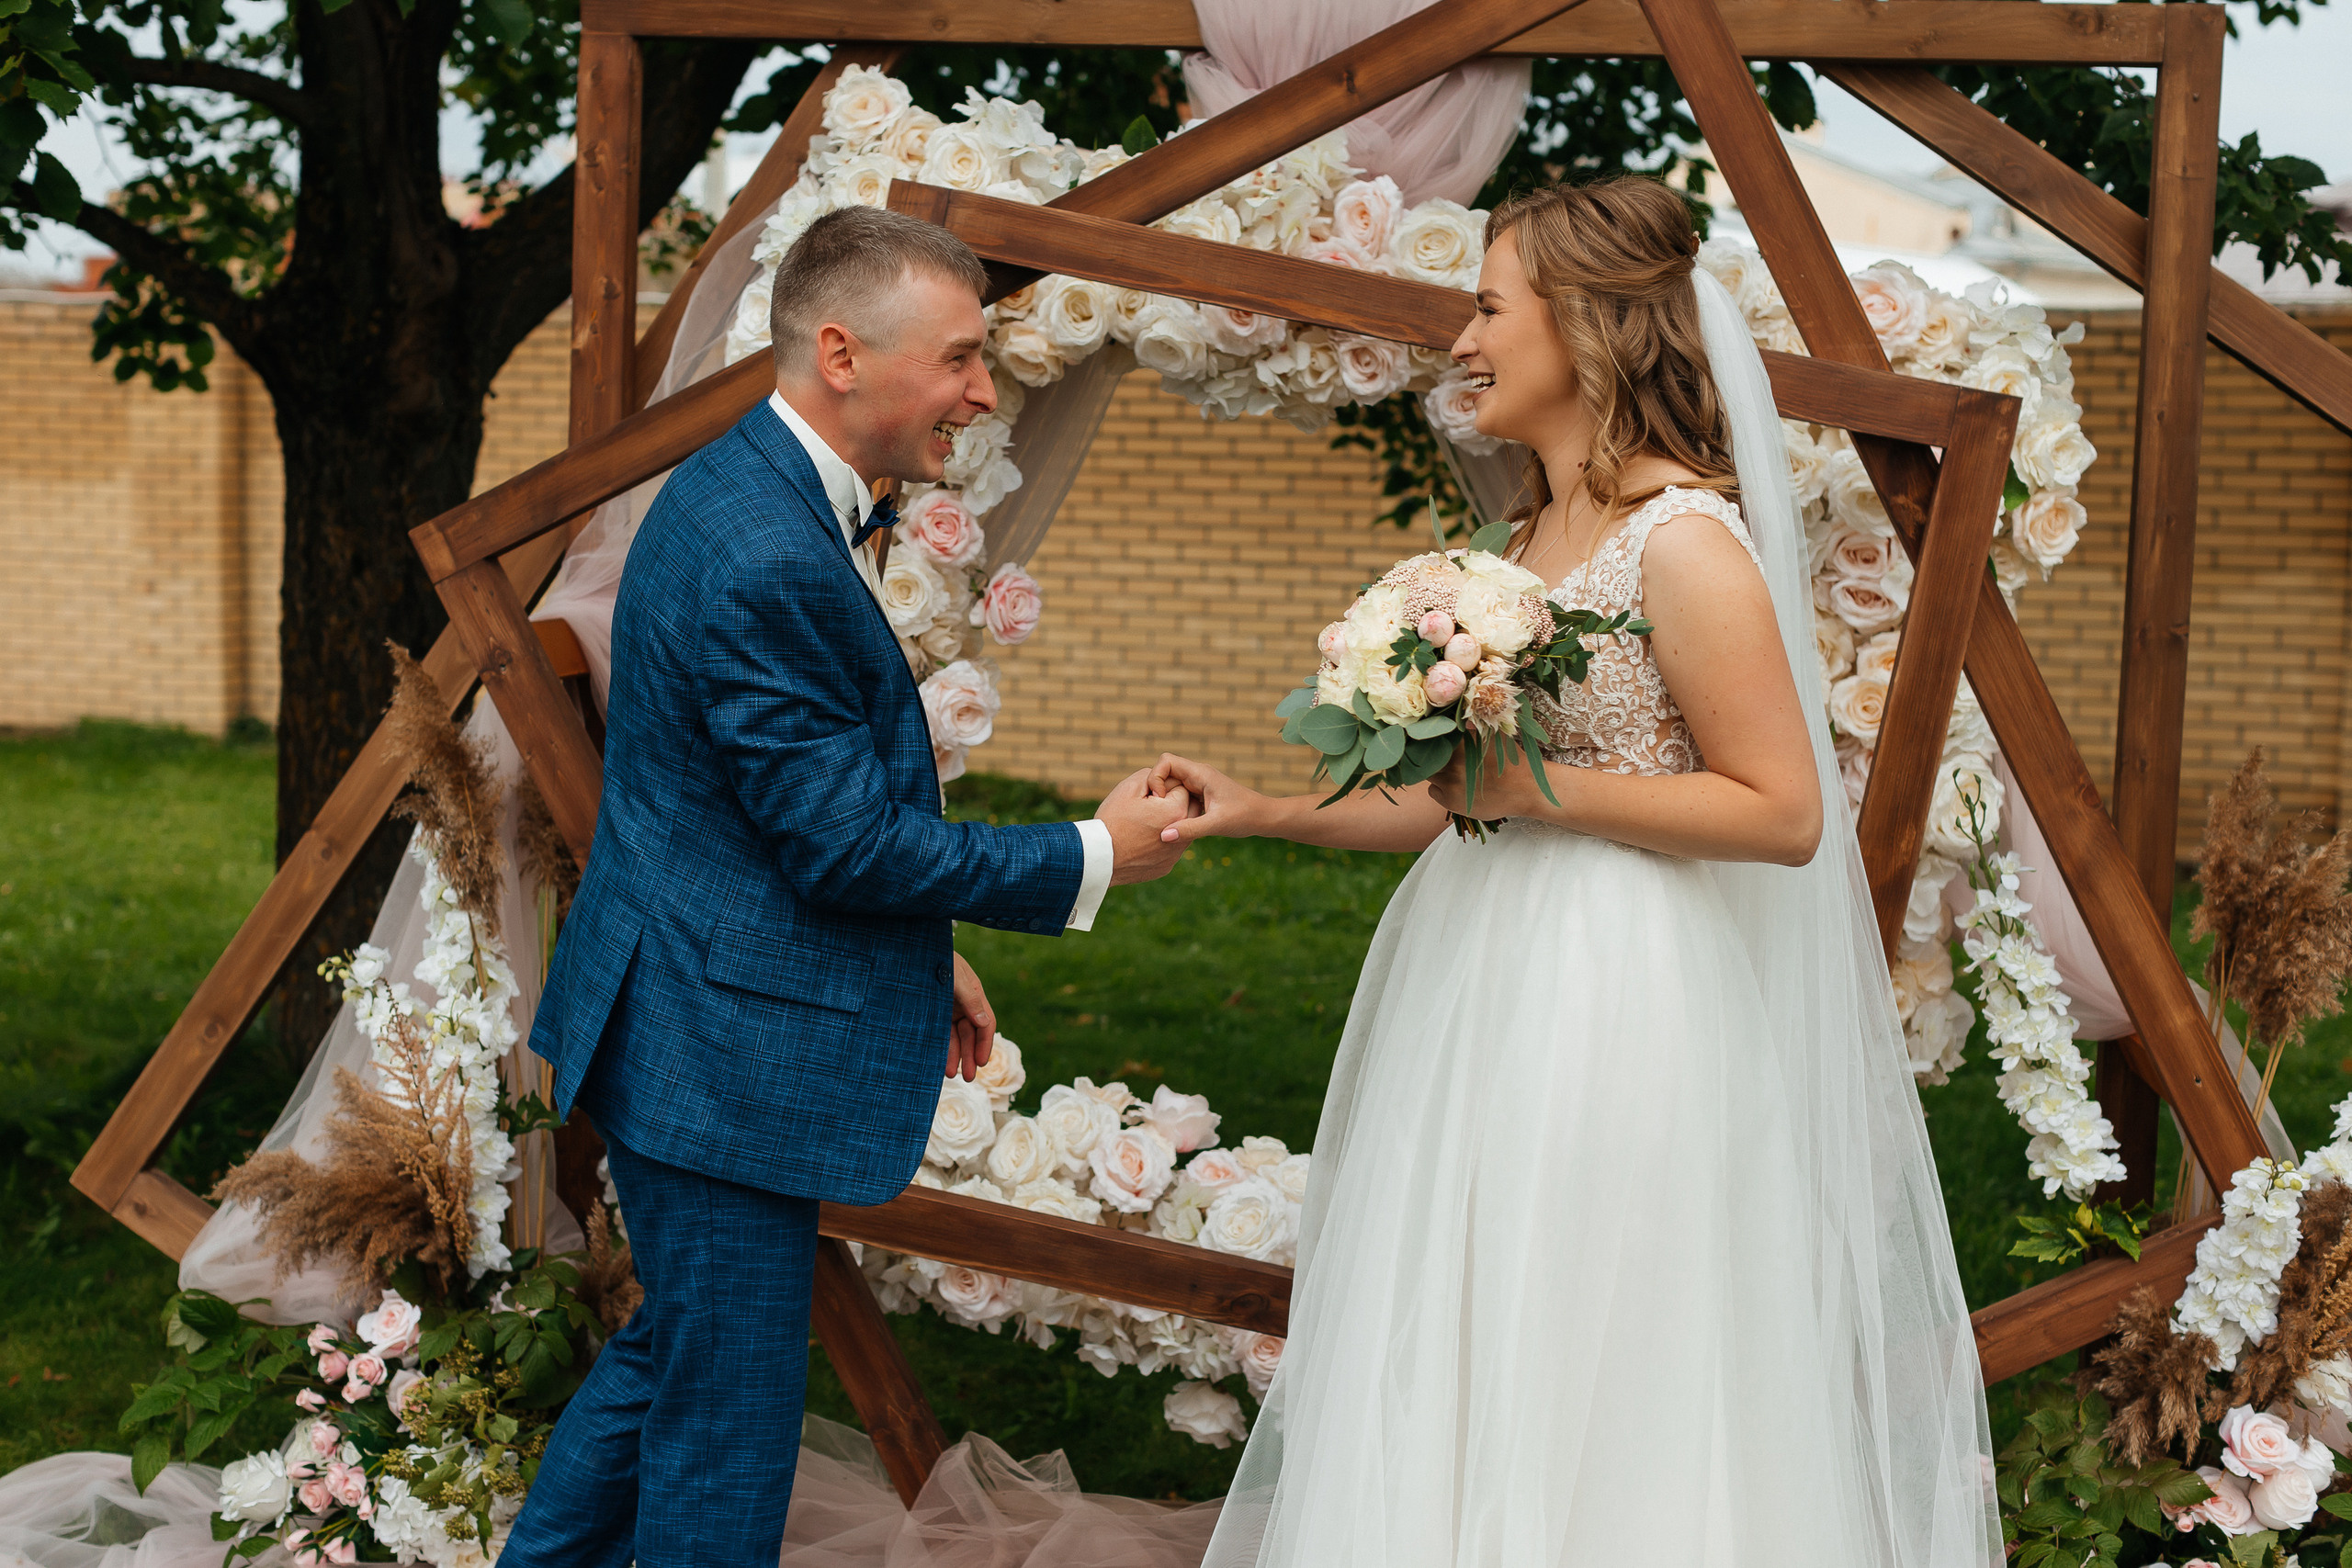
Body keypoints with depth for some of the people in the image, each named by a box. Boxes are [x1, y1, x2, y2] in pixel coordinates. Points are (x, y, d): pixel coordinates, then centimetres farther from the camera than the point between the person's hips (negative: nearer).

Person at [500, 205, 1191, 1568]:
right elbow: (844, 840, -23)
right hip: (723, 1051, -11)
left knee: (675, 1346, 24)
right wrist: (1092, 859, -13)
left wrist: (922, 948, 18)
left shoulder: (747, 489, 8)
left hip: (686, 1018, 11)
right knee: (729, 1414, 3)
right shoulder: (769, 560, -25)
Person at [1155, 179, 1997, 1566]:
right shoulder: (1535, 537, 13)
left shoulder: (1686, 542, -14)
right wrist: (1266, 813, 10)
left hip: (1619, 1016, -9)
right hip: (1494, 996, 9)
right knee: (1457, 1396, 14)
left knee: (1590, 1406, 0)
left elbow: (1783, 813, -18)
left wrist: (1539, 789, -18)